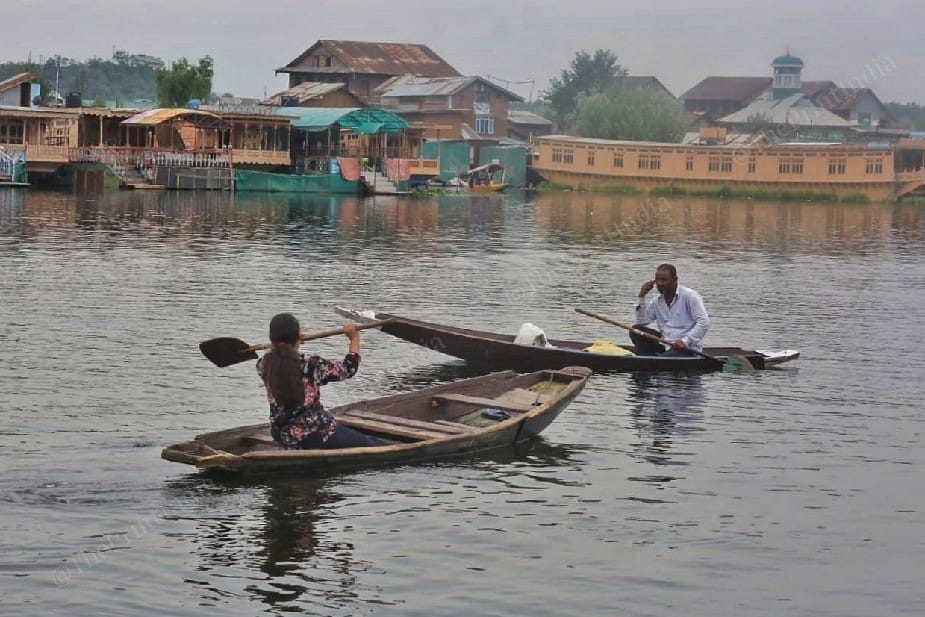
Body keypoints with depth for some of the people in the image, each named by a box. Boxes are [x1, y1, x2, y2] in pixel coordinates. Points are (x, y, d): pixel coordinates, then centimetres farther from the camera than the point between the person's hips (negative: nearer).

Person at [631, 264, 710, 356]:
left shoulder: (689, 296, -6)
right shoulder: (657, 302, 15)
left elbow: (704, 323, -15)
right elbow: (641, 322, 9)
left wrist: (685, 341, -26)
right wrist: (641, 295, 4)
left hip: (687, 348, -7)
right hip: (665, 345, 7)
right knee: (635, 330, -8)